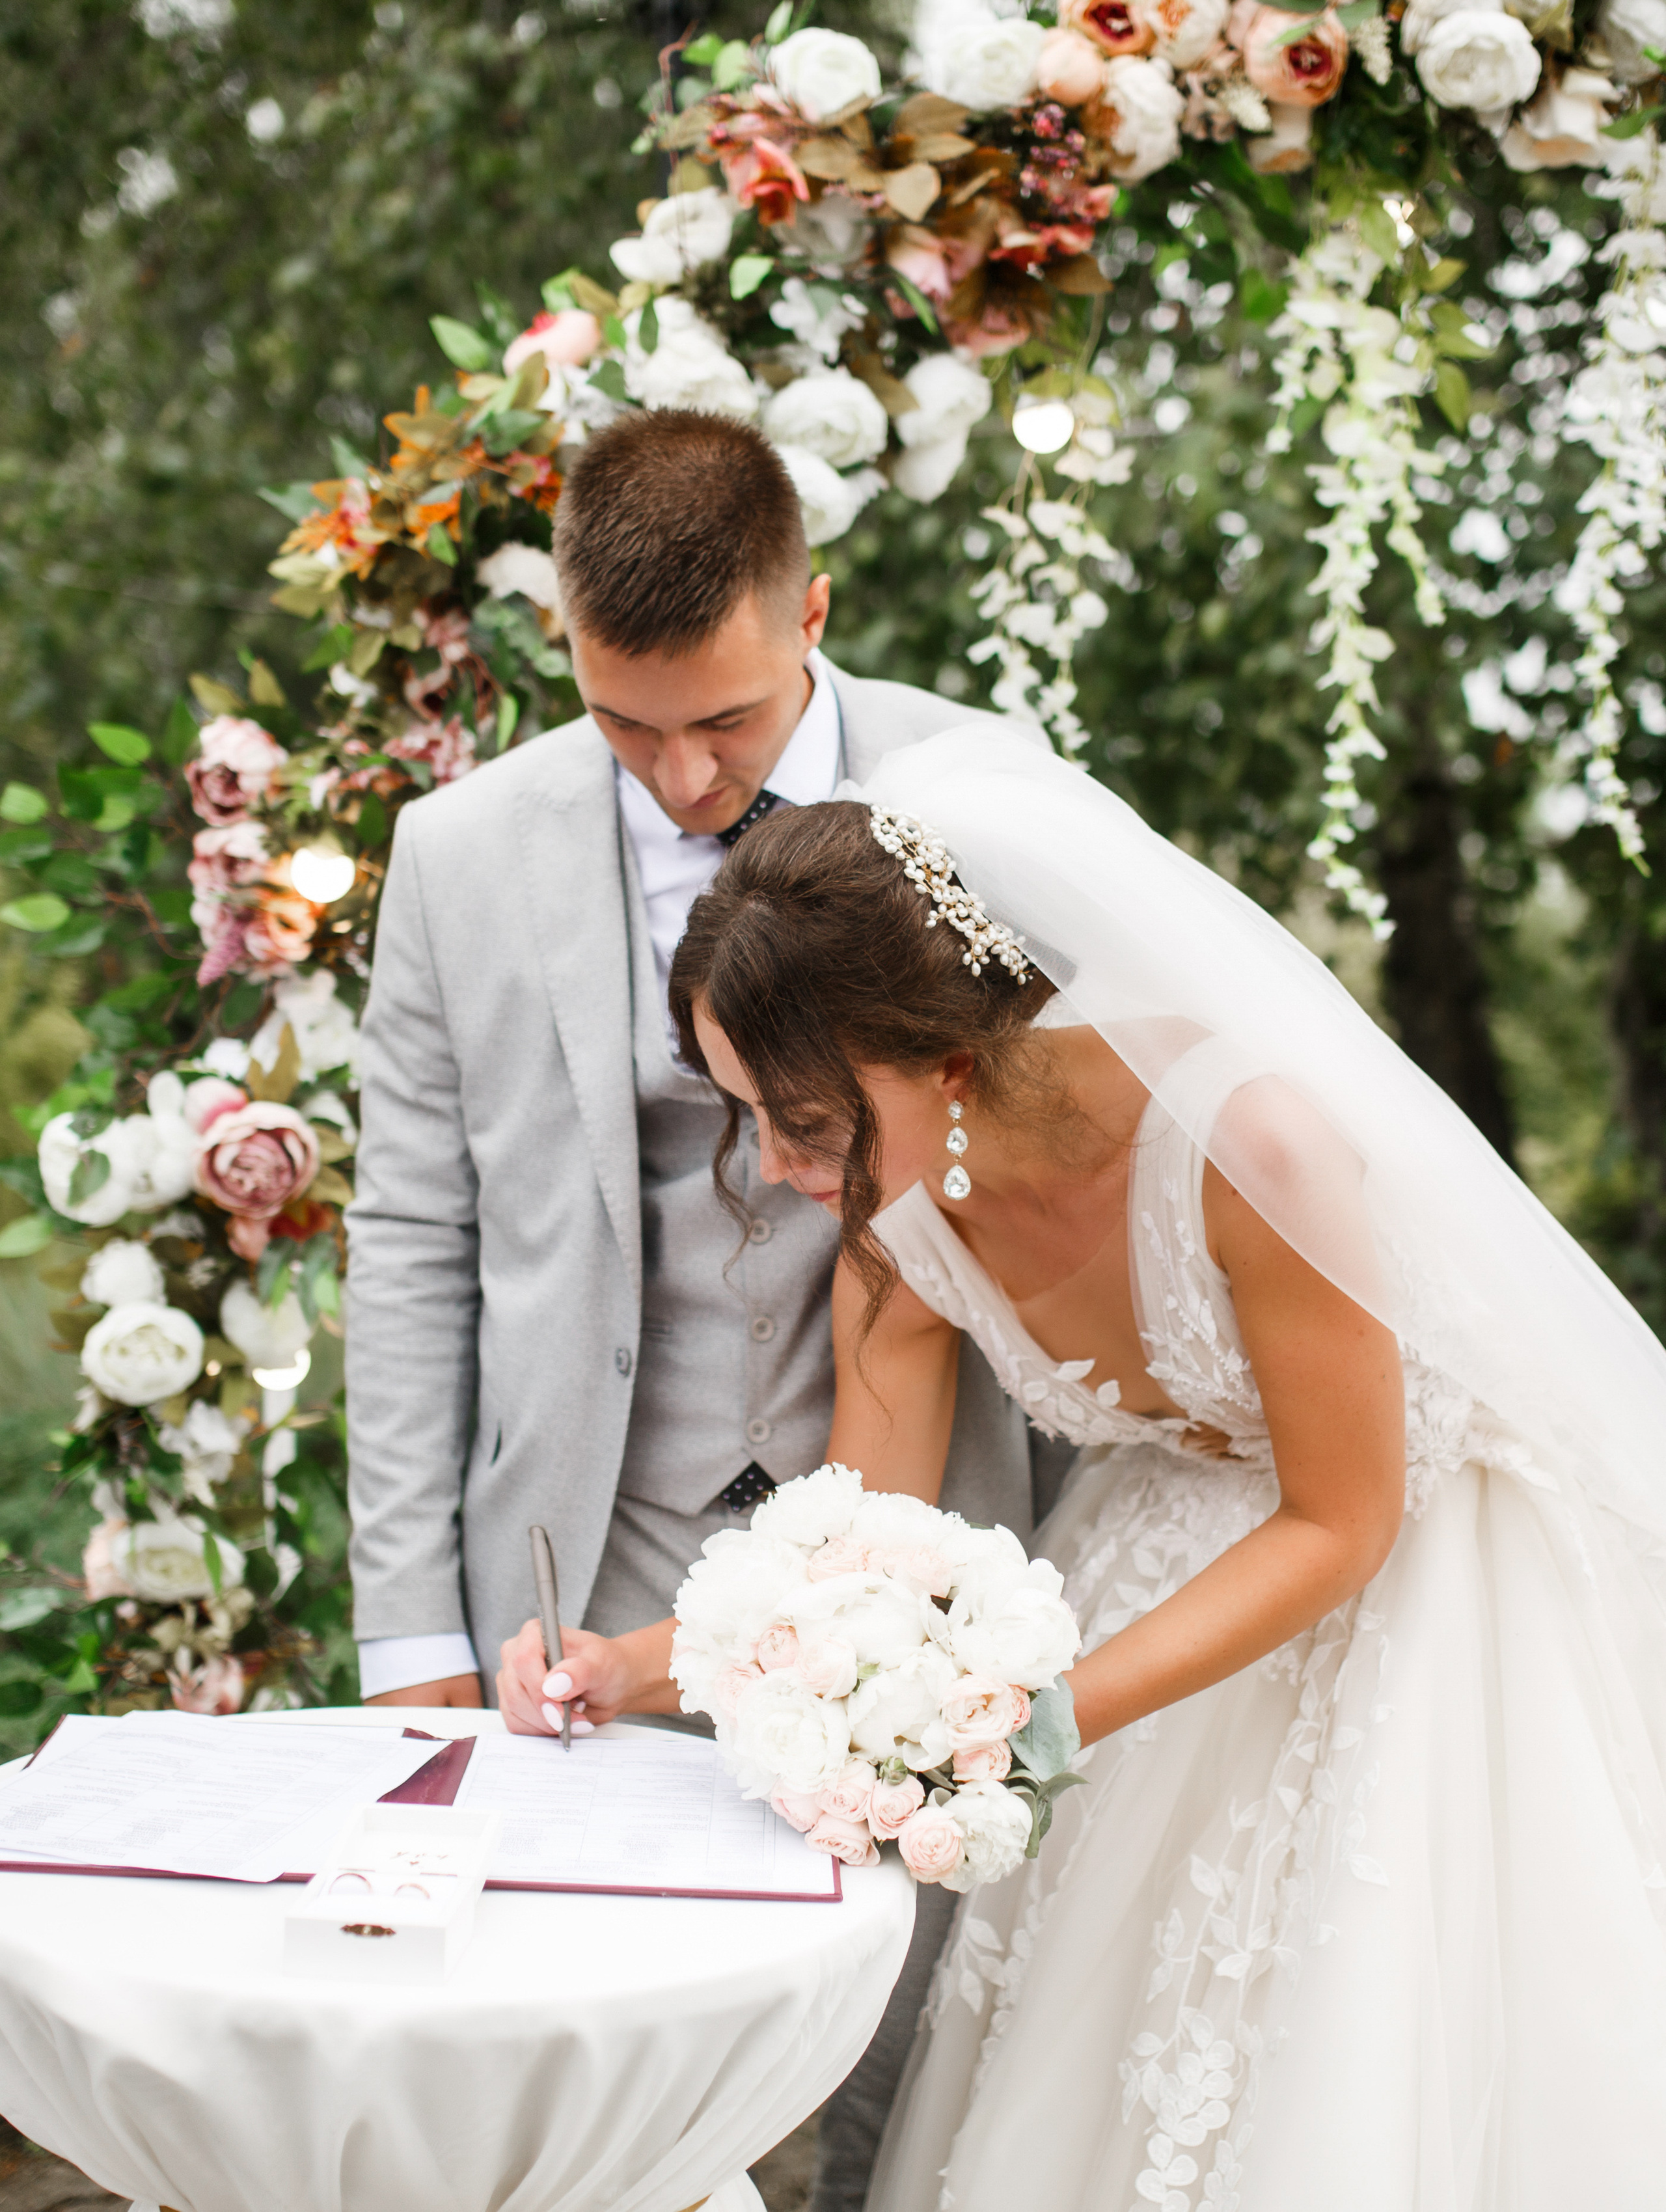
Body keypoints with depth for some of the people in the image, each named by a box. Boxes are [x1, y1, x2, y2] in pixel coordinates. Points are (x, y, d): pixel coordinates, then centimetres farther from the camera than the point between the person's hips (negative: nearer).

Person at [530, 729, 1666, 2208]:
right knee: (1082, 2078, 7)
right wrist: (630, 1670, -27)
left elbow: (1340, 1525, -23)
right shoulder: (899, 1215, -17)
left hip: (1416, 1576, -4)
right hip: (1167, 1543, 5)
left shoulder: (1247, 1134, -35)